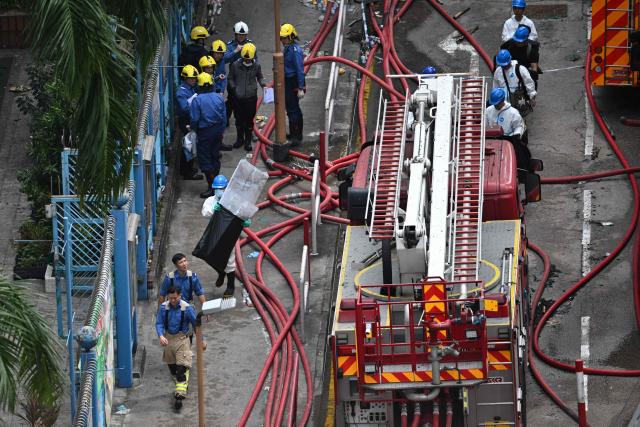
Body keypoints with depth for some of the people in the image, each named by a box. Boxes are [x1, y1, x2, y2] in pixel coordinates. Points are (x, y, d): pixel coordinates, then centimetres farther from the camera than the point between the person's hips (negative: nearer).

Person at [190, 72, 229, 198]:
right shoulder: (219, 98, -1)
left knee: (205, 159, 1)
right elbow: (224, 117, 5)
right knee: (215, 157, 18)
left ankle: (211, 186, -2)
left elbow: (195, 119, -13)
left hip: (205, 132, -5)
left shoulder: (197, 100, -16)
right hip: (217, 130, 5)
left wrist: (194, 129, 7)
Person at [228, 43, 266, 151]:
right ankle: (240, 139, 32)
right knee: (239, 120, 13)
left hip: (251, 97, -1)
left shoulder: (256, 66, -4)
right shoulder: (235, 65, -7)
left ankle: (248, 141, 20)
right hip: (238, 98, 1)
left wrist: (262, 83, -6)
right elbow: (230, 78, 7)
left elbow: (260, 77, 13)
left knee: (249, 121, 6)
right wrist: (233, 87, -7)